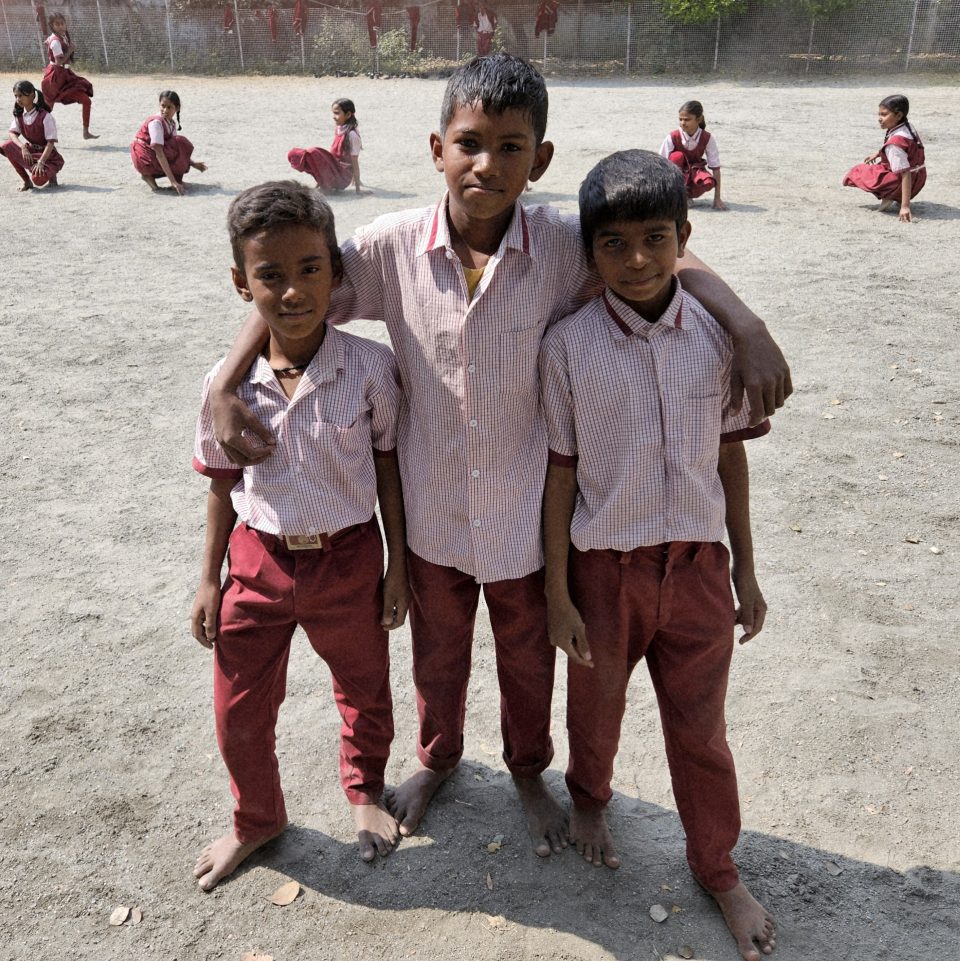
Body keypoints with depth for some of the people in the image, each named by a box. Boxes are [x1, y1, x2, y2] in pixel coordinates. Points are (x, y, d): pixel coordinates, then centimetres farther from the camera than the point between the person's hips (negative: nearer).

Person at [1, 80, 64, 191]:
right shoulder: (19, 115, 1)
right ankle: (26, 181, -4)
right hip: (30, 151, 6)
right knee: (6, 147, -20)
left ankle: (50, 173, 6)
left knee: (38, 179, -34)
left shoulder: (45, 116, -18)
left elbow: (51, 142, -20)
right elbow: (12, 133, -5)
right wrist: (23, 147, -26)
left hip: (48, 155, -6)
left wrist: (41, 162, -29)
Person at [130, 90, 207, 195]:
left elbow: (180, 150, 9)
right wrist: (172, 181, -37)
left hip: (155, 158, 8)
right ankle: (148, 175, -10)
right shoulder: (156, 122, -22)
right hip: (143, 157, -8)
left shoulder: (172, 124, 3)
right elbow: (159, 152, -30)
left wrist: (193, 163, -10)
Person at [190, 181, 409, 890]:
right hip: (258, 563, 1)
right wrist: (211, 580, 5)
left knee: (364, 691, 21)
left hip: (349, 558, -1)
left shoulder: (371, 367, -17)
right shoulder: (227, 383, -12)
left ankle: (365, 792, 52)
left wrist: (398, 565, -2)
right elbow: (222, 485, 0)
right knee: (240, 711, 14)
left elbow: (388, 466, -6)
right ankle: (258, 819, 44)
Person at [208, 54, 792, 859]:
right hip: (430, 512, 1)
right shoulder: (391, 247, -15)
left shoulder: (564, 248, -17)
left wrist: (750, 330, -26)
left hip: (524, 514, 0)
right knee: (437, 654, 25)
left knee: (527, 657, 22)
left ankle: (529, 769, 53)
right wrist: (225, 388, -17)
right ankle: (438, 757, 56)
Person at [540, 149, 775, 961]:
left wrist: (745, 570, 5)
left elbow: (730, 453, 2)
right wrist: (557, 591, -5)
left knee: (701, 726, 15)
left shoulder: (717, 334, -7)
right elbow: (560, 472, -7)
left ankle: (718, 867, 40)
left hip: (697, 563, 1)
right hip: (605, 565, -1)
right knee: (597, 704, 22)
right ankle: (590, 798, 55)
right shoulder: (569, 345, -13)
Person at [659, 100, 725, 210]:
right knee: (677, 156, -32)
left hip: (694, 174, 1)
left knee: (709, 182, -34)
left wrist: (717, 199, -19)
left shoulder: (708, 138, -14)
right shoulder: (672, 138, -17)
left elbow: (715, 168, -14)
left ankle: (686, 195, -4)